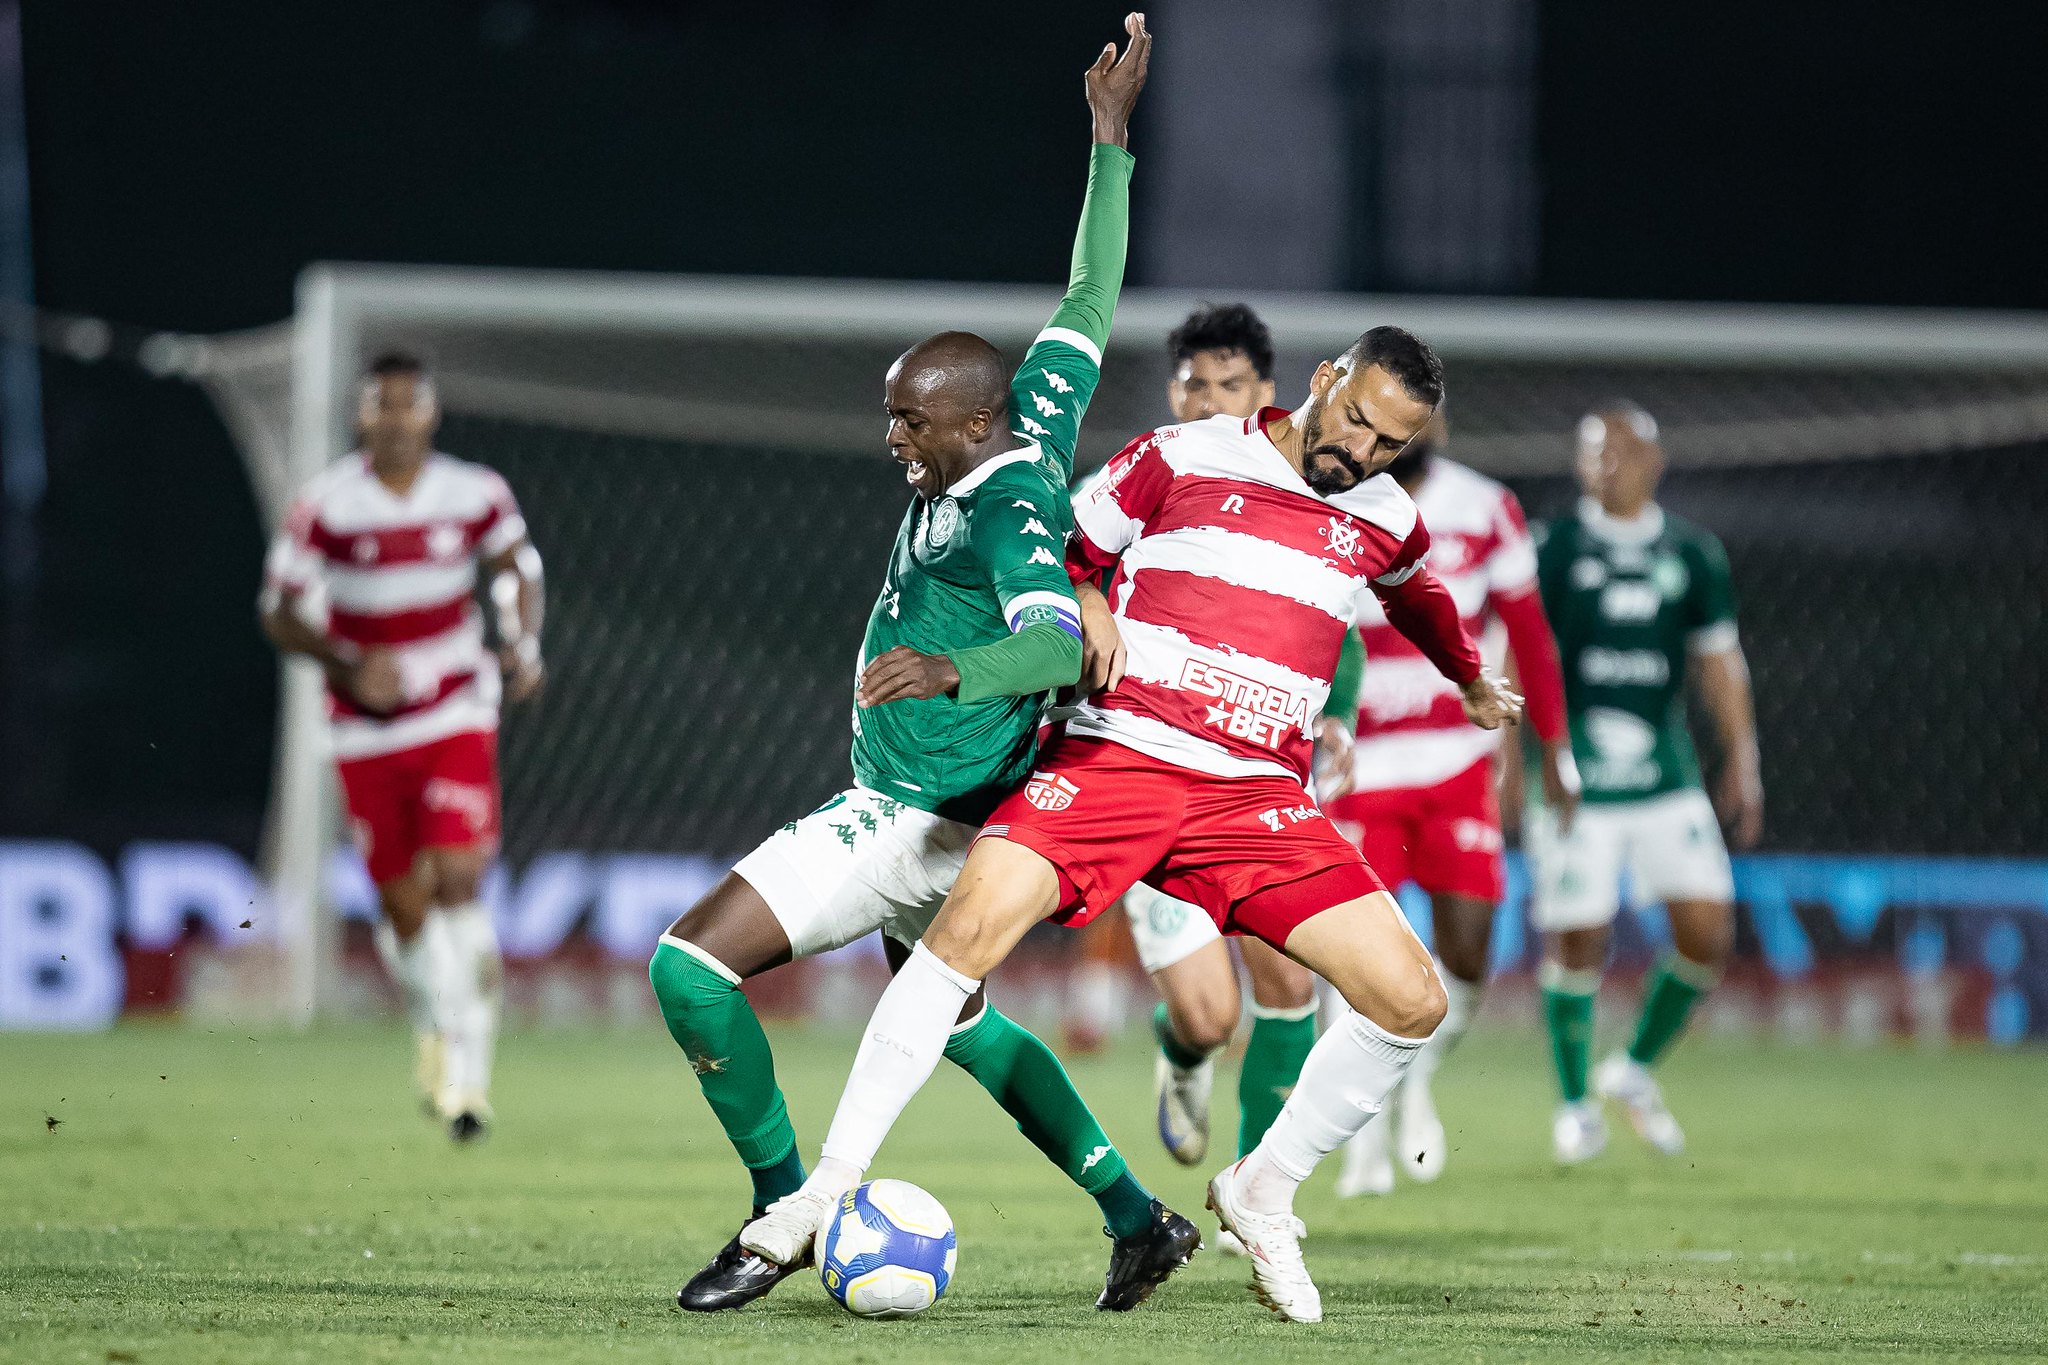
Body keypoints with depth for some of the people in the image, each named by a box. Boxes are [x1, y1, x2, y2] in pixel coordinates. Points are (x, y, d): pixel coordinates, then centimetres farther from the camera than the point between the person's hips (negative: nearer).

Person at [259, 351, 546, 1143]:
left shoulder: (476, 496, -3)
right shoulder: (326, 506, -9)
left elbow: (519, 570, 13)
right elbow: (279, 614, -4)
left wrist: (524, 643, -5)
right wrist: (349, 666, -20)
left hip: (457, 718, 0)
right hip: (368, 732, 0)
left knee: (457, 881, -17)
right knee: (405, 910, 2)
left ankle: (468, 1068, -10)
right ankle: (431, 1028, 34)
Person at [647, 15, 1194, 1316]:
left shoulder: (1003, 510, -24)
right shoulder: (1031, 434, 1)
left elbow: (1062, 640, -40)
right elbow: (1091, 301, 13)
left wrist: (955, 670, -57)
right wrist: (1111, 142, 17)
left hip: (910, 820, -11)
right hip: (947, 815, 11)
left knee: (692, 964, -14)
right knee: (956, 1021, 29)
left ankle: (785, 1208, -6)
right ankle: (1138, 1217, 29)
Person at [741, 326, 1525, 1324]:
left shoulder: (1387, 522, 14)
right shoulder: (1177, 459, 3)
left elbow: (1417, 596, 38)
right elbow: (1062, 559, 14)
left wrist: (1472, 684, 55)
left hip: (1259, 797, 3)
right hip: (1114, 757, -3)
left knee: (1411, 1002, -10)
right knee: (974, 922, -27)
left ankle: (1262, 1193, 13)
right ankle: (832, 1186, -19)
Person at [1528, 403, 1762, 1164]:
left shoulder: (1692, 556, 8)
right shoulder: (1552, 552, -2)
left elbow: (1719, 663, 12)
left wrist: (1742, 764, 6)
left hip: (1666, 775, 3)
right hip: (1576, 778, -3)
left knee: (1707, 931, -4)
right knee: (1576, 941, -4)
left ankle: (1636, 1070, 19)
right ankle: (1576, 1103, 15)